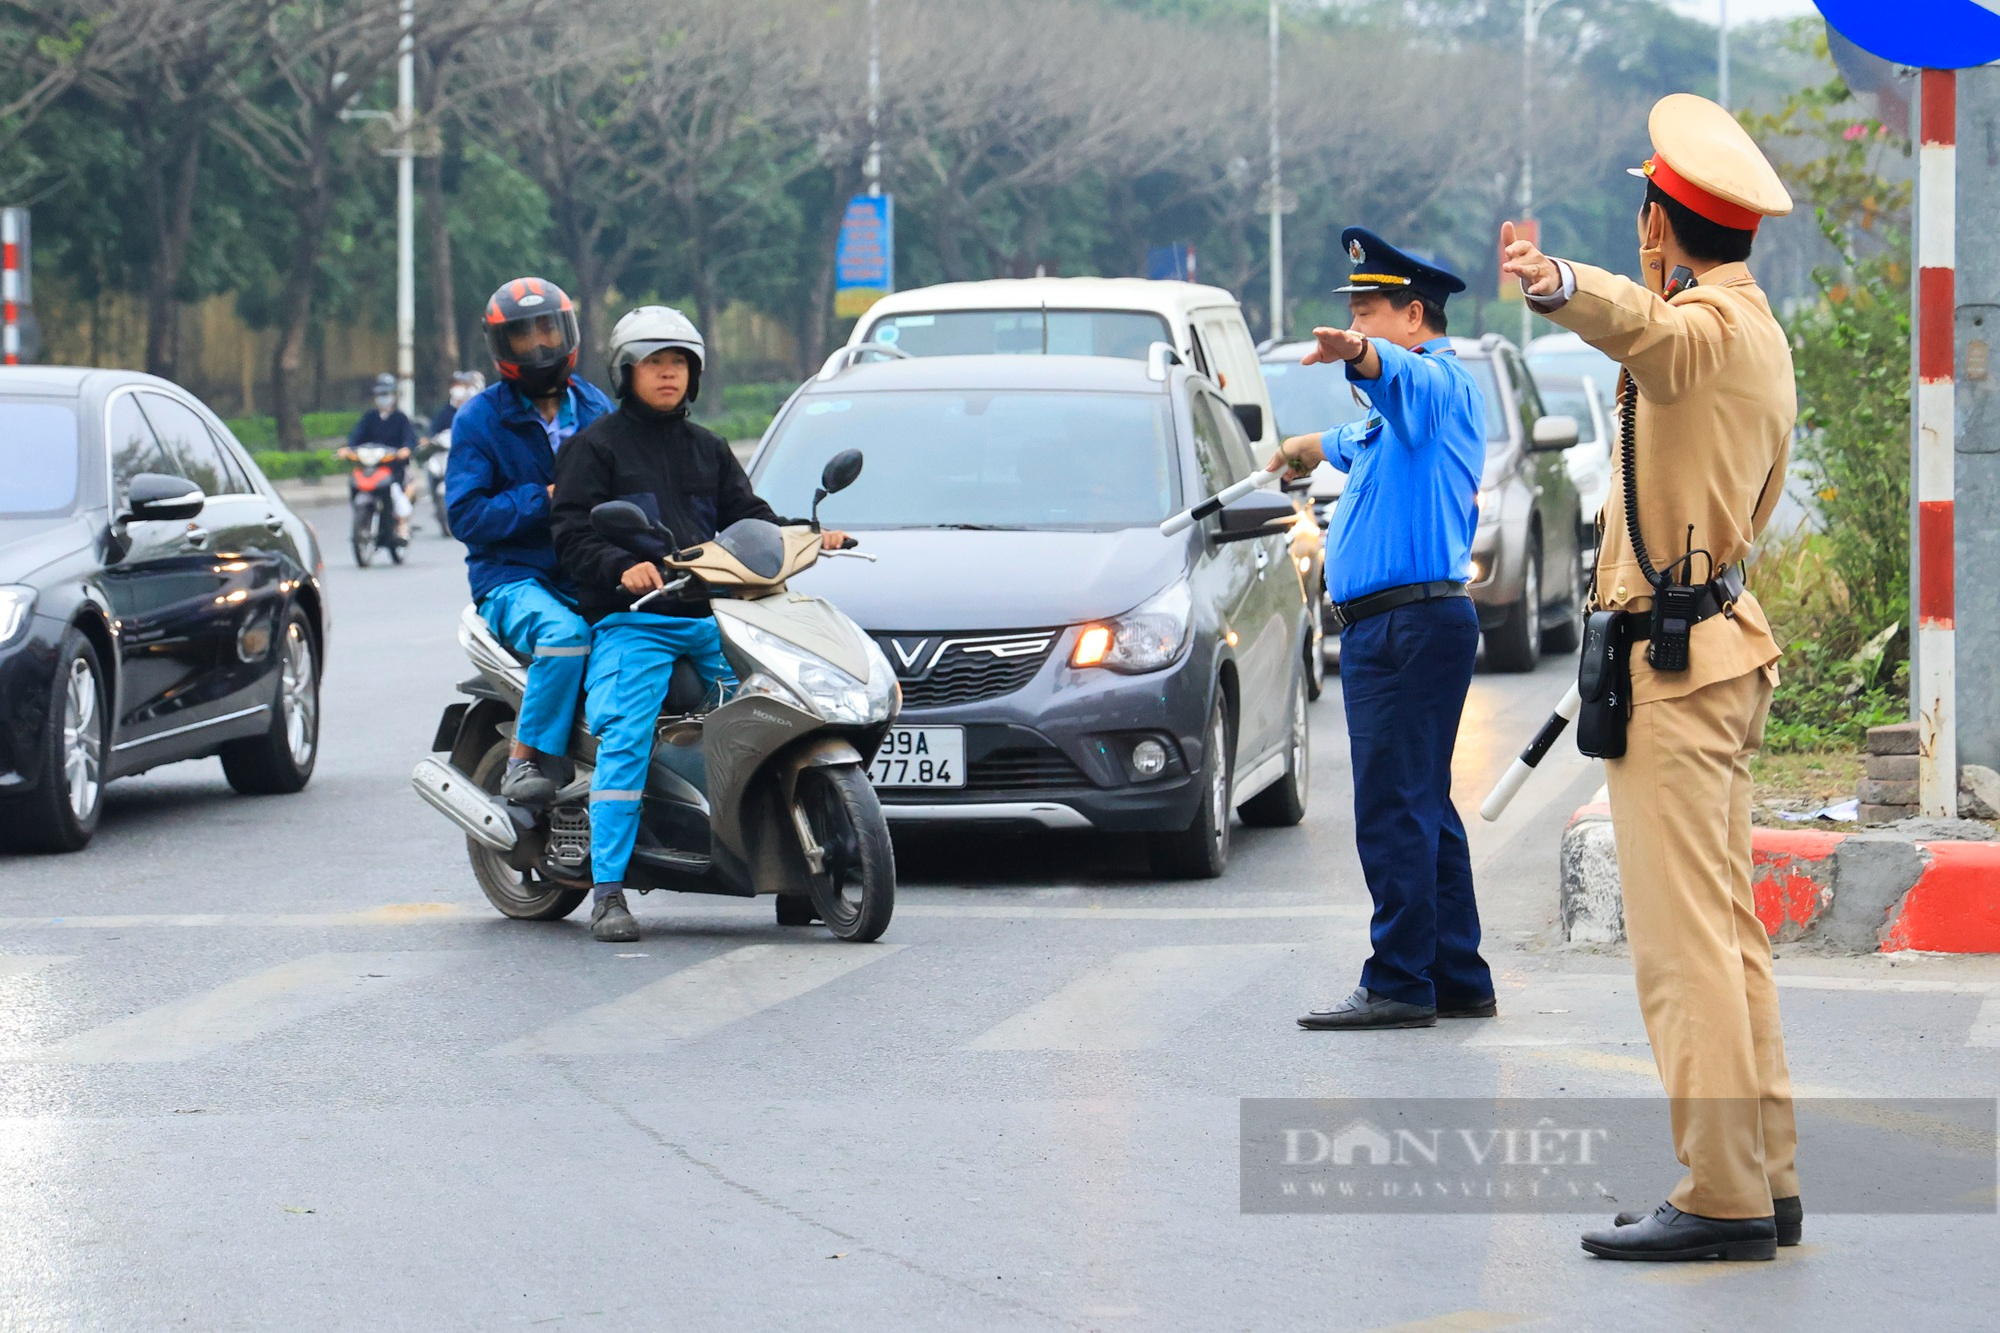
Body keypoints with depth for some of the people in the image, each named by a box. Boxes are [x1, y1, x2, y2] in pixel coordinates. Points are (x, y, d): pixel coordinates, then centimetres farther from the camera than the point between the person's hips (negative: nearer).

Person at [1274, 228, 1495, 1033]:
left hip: (1411, 624, -11)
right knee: (1421, 810, 13)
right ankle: (1459, 981, 16)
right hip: (1386, 627, 11)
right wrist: (1319, 447, 68)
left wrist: (1361, 356, -57)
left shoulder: (1437, 382, -9)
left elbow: (1404, 377, -35)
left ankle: (1399, 986, -12)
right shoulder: (1401, 404, 25)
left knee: (1395, 809, -12)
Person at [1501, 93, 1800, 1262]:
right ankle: (1769, 1178, 16)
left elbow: (1640, 324, -40)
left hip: (1671, 659, -10)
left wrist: (1560, 286, -60)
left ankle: (1723, 1196, -12)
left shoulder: (1704, 327, -14)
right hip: (1730, 644, 10)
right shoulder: (1765, 338, 18)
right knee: (1730, 932, 13)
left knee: (1683, 939, -11)